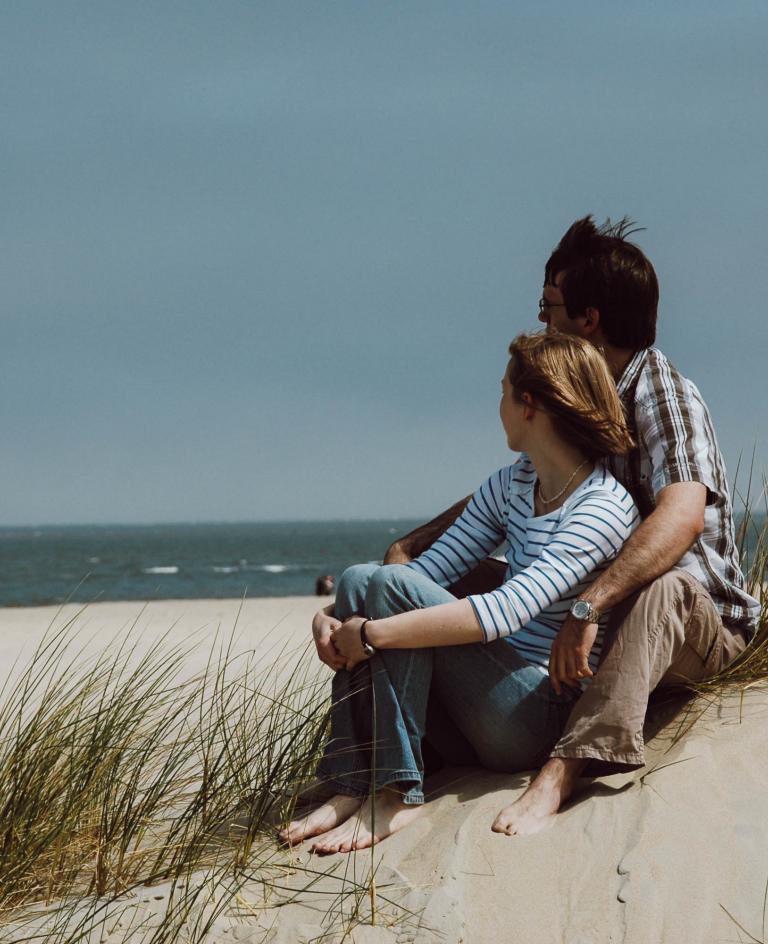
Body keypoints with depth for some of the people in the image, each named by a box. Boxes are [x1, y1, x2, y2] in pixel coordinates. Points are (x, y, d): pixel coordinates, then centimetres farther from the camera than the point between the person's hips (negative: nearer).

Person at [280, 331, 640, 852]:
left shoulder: (605, 507, -15)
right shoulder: (508, 486, 12)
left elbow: (507, 612, -27)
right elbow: (432, 567, 6)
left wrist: (373, 633, -28)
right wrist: (332, 616, -12)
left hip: (543, 717, -8)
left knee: (395, 588, -23)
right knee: (360, 578, -11)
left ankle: (396, 794, -21)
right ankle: (353, 787, -19)